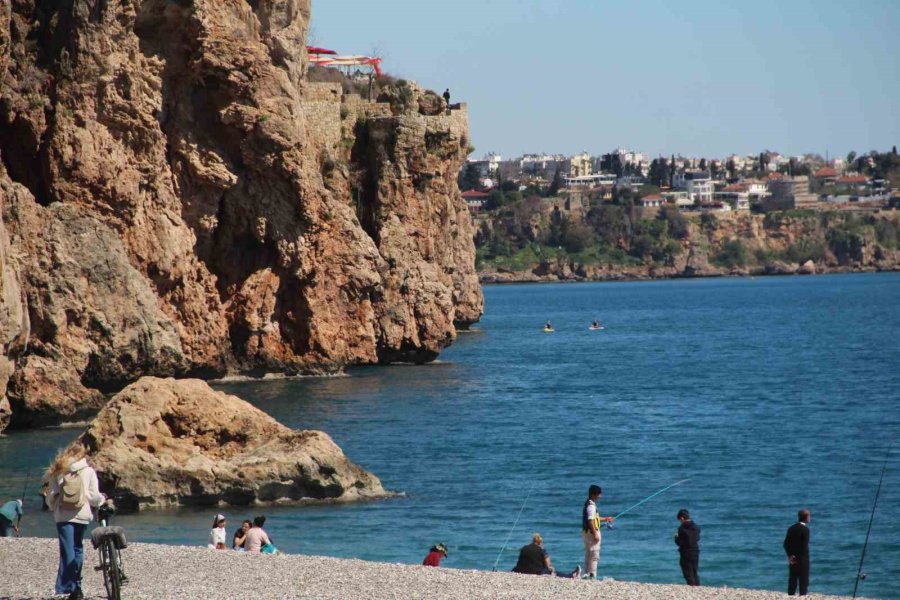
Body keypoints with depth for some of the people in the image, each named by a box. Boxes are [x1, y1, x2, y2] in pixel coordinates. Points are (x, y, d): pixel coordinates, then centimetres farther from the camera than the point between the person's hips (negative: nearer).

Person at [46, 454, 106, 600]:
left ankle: (70, 587, -16)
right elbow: (93, 495, -1)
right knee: (77, 548, 16)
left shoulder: (58, 473, 7)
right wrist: (102, 499, 20)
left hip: (63, 516, -1)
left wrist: (53, 507, 25)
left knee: (68, 551, -5)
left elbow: (51, 496, 5)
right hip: (82, 515, 1)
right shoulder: (89, 471, 5)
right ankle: (76, 586, 15)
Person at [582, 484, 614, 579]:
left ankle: (587, 575, 17)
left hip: (586, 532, 10)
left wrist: (605, 519, 33)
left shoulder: (588, 504, 15)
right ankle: (592, 576, -10)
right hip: (591, 532, -10)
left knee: (588, 555, 14)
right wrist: (595, 534, -24)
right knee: (594, 556, -8)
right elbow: (590, 521, -23)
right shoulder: (591, 505, -17)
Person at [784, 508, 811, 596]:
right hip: (802, 559, -6)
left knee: (792, 581, 11)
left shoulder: (791, 528, 7)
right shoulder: (805, 529, -14)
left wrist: (790, 555, 2)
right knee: (804, 581, -2)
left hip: (792, 559, 6)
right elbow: (805, 546, -17)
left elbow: (786, 544, 5)